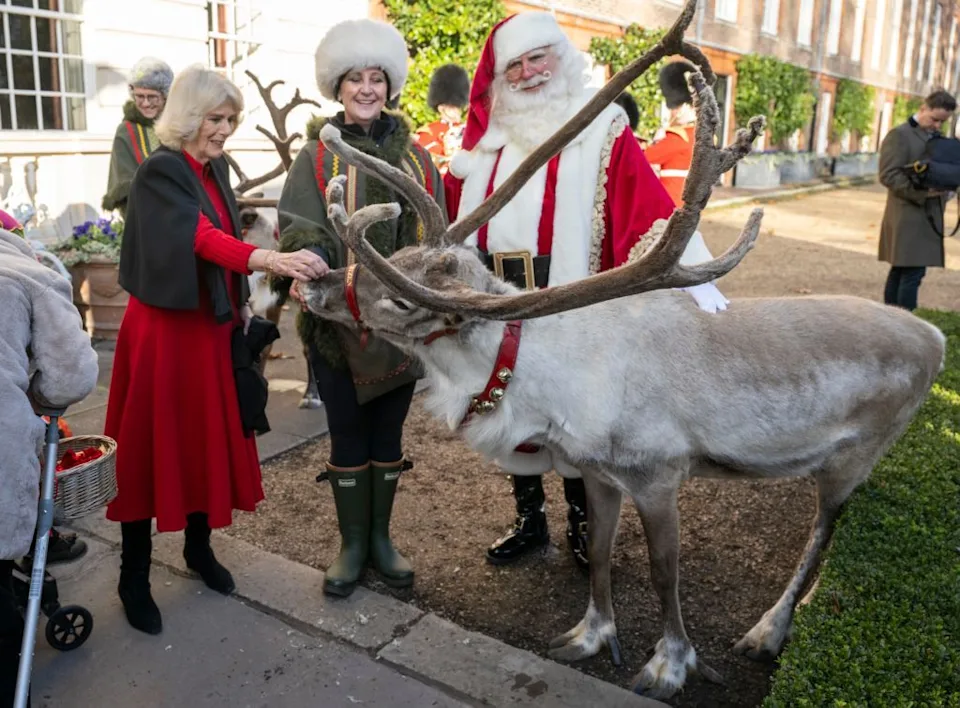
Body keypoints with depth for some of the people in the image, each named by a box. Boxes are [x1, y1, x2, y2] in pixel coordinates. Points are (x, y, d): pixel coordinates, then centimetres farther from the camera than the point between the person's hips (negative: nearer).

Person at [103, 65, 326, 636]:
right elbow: (202, 237, -33)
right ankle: (135, 576, 17)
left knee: (210, 438, 14)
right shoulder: (159, 172, -17)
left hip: (212, 326, 7)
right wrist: (271, 259, -48)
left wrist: (241, 305, 10)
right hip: (163, 327, -7)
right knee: (154, 444, 2)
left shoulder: (215, 167, 9)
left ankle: (199, 546, 33)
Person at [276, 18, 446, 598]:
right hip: (338, 321, -2)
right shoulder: (317, 156, 1)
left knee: (388, 435, 12)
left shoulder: (414, 155, 9)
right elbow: (301, 228, -11)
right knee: (348, 437, 7)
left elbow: (434, 235, 10)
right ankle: (352, 544, 24)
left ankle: (381, 538, 29)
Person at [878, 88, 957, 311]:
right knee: (913, 272, -11)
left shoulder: (937, 137, 17)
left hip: (928, 216, 8)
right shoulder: (899, 135, -7)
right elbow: (888, 175, -15)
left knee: (900, 270, 11)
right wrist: (922, 192, -20)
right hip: (908, 215, -8)